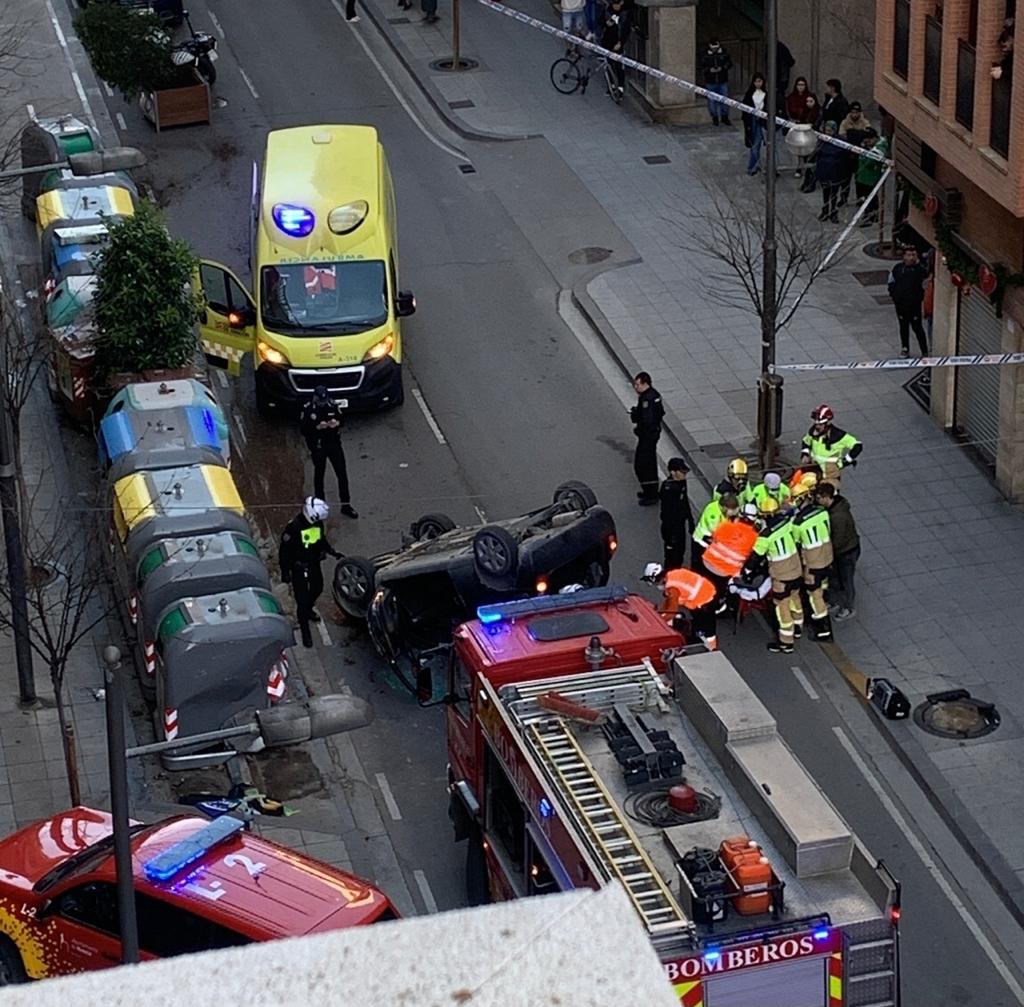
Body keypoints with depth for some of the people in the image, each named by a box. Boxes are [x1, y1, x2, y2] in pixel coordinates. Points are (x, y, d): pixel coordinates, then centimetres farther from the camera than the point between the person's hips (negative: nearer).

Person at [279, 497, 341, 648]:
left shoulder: (318, 524, -8)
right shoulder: (293, 527, -28)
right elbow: (284, 550, -18)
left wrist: (332, 552, 7)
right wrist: (284, 571, -14)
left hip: (314, 565, 7)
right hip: (299, 569, -7)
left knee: (317, 589, 27)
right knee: (302, 600, -1)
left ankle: (308, 610, 58)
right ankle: (305, 633, 13)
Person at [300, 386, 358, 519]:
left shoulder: (333, 405, -4)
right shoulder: (308, 409, -13)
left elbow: (341, 420, 7)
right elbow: (303, 430, -13)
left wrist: (336, 423, -17)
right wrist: (317, 427, -28)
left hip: (334, 443, 3)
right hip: (318, 446, -3)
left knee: (342, 474, 3)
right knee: (319, 474, 11)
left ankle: (345, 505, 12)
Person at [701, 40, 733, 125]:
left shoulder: (724, 53, -4)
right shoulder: (705, 55, -6)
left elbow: (729, 63, 1)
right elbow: (702, 66, 0)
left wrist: (722, 68, -17)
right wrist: (709, 70, -19)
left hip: (723, 81, 1)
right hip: (710, 82, -1)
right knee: (711, 100, 5)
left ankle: (724, 117, 21)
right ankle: (714, 118, 21)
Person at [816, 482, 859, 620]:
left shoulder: (838, 517, -38)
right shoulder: (836, 504, -8)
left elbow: (837, 542, -29)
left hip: (847, 553, -9)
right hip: (839, 551, 9)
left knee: (846, 581, 13)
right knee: (833, 579, 24)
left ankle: (849, 609, 34)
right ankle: (835, 604, 44)